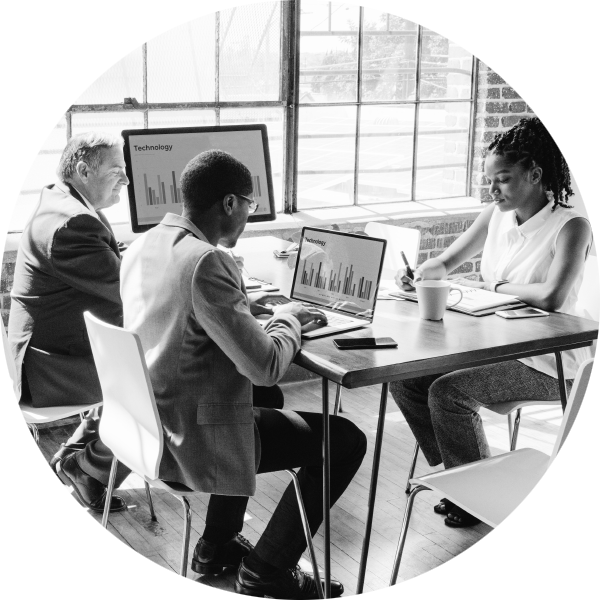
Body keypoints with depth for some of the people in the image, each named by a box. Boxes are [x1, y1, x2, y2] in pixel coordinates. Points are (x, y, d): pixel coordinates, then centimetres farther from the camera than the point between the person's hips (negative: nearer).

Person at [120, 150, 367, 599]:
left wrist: (245, 308, 14)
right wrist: (287, 319, -5)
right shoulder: (207, 262, -25)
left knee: (263, 401, 35)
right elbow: (267, 367, -24)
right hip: (192, 442, -9)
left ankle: (217, 545, 36)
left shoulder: (143, 245, 3)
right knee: (346, 440, 2)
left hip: (148, 426, 9)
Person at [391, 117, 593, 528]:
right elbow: (447, 262, 14)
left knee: (447, 393, -26)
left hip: (545, 363, -8)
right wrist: (418, 274, -8)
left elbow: (551, 297, -31)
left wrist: (492, 287, -18)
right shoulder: (496, 216, 5)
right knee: (405, 379, -5)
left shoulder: (571, 227, -16)